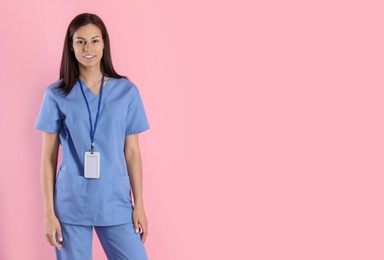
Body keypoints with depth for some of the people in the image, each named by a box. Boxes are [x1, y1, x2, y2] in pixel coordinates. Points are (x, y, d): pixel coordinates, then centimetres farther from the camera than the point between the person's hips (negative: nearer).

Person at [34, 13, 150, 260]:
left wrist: (139, 204, 3)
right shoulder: (57, 95, 1)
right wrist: (49, 212, -2)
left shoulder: (127, 91, 3)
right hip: (71, 202, -1)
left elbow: (132, 152, 6)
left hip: (115, 201, 1)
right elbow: (49, 158, 2)